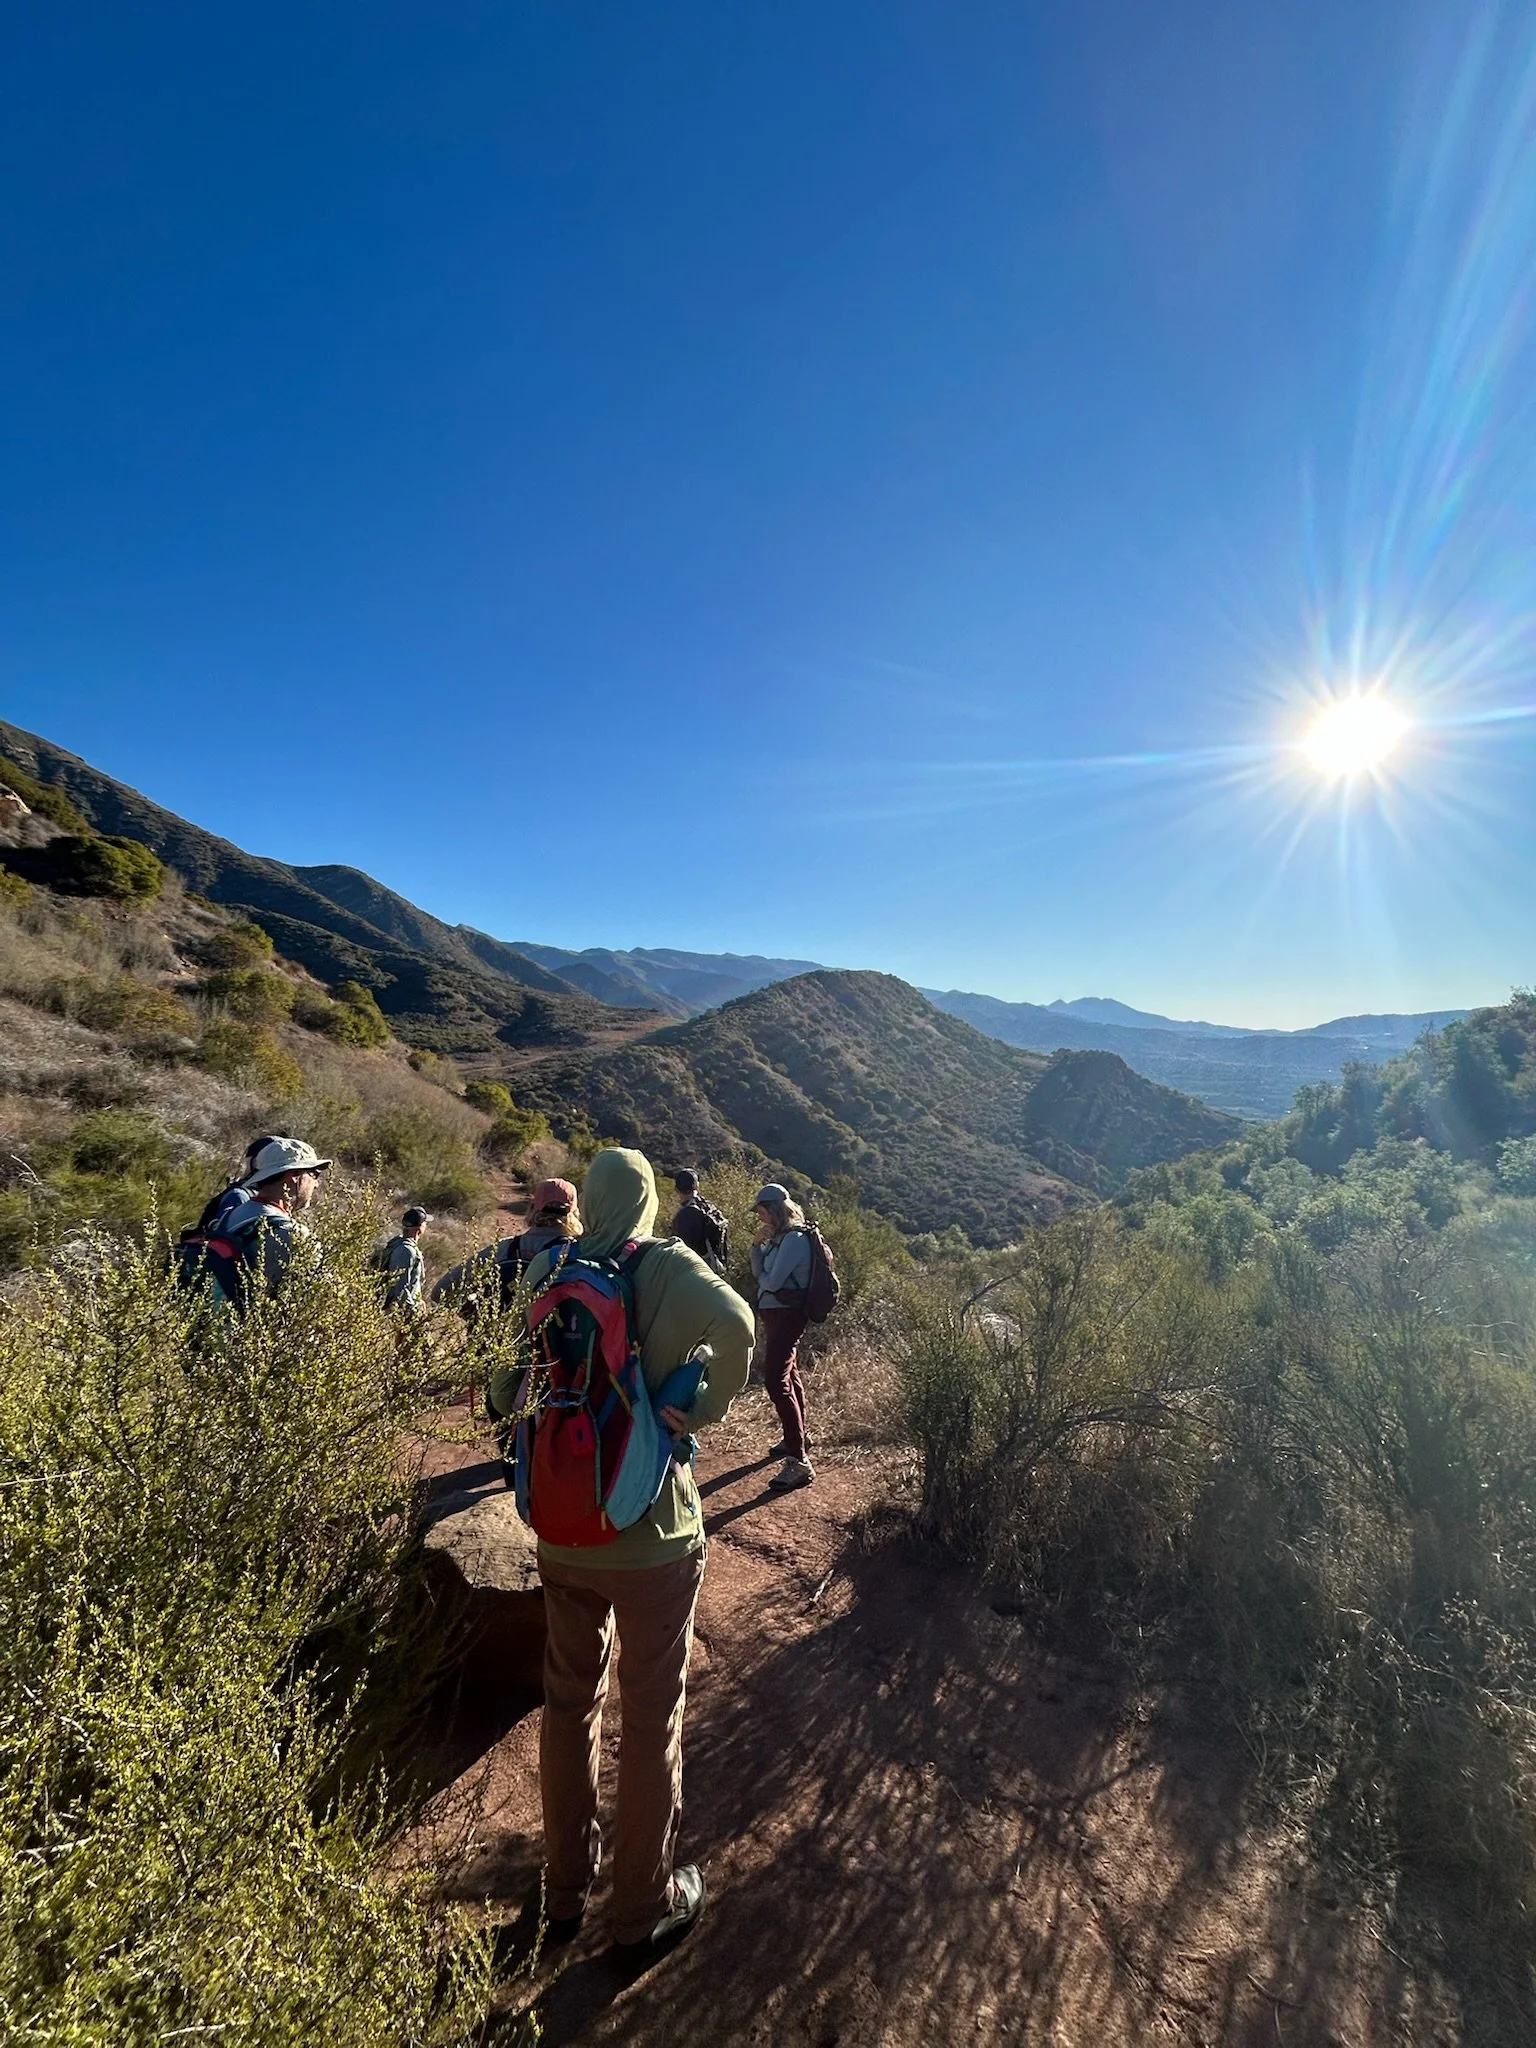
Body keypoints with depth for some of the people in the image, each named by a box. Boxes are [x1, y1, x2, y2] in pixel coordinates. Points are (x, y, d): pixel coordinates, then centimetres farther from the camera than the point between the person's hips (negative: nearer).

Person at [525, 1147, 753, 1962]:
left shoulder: (546, 1269, -6)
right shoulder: (667, 1266, -18)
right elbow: (735, 1323, -36)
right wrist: (702, 1410, -21)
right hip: (651, 1535, -4)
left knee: (569, 1704, 26)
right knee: (652, 1719, 18)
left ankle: (565, 1887, 47)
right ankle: (643, 1910, 37)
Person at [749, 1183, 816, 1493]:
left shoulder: (795, 1238, -20)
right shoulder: (779, 1237, 8)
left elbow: (771, 1281, -22)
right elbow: (759, 1273, 8)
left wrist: (761, 1277, -2)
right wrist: (757, 1244, -5)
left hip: (787, 1315, -10)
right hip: (777, 1314, 10)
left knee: (776, 1382, -14)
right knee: (789, 1376, 20)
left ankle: (799, 1461, -11)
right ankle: (799, 1438, 36)